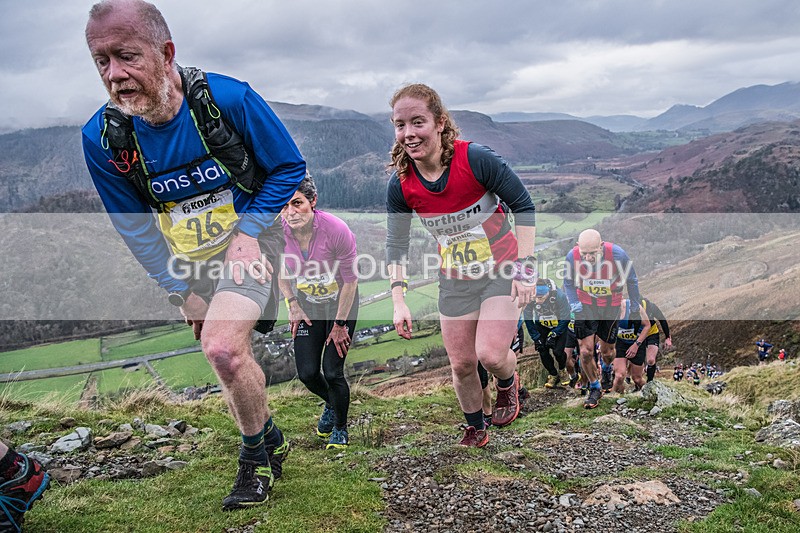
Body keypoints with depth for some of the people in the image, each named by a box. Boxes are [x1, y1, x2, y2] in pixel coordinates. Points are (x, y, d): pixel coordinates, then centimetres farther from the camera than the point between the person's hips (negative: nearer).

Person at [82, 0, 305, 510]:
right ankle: (271, 442, 44)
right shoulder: (101, 137, -14)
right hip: (188, 257, 4)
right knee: (233, 355, 17)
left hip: (247, 237, -4)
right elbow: (136, 226, -3)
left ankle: (257, 451, 4)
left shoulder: (229, 98, -22)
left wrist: (248, 230, -17)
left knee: (224, 349, -23)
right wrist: (183, 293, -5)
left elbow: (290, 167, -8)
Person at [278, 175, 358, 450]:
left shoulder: (336, 229, -30)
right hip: (306, 305, 4)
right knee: (307, 373, 1)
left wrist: (339, 324, -13)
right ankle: (331, 404, 38)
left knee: (332, 372, -7)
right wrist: (292, 303, -2)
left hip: (340, 303, -3)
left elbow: (350, 280, -18)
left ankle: (340, 430, 22)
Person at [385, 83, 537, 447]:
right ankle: (475, 431, 36)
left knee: (490, 354, -17)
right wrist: (398, 301, -8)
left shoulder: (476, 159, -23)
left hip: (501, 270, -3)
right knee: (461, 365, 7)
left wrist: (525, 268, -16)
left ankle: (508, 382, 22)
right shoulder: (400, 184, -12)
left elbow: (523, 206, -13)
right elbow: (396, 244, -1)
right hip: (454, 281, 4)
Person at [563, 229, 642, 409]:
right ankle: (594, 388, 18)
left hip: (611, 306, -1)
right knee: (585, 351, -8)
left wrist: (635, 303, 5)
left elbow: (631, 279, -6)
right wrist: (573, 302, -14)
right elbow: (568, 282, 0)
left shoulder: (617, 254, -27)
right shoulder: (572, 256, -22)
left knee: (606, 352, 8)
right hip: (585, 305, 1)